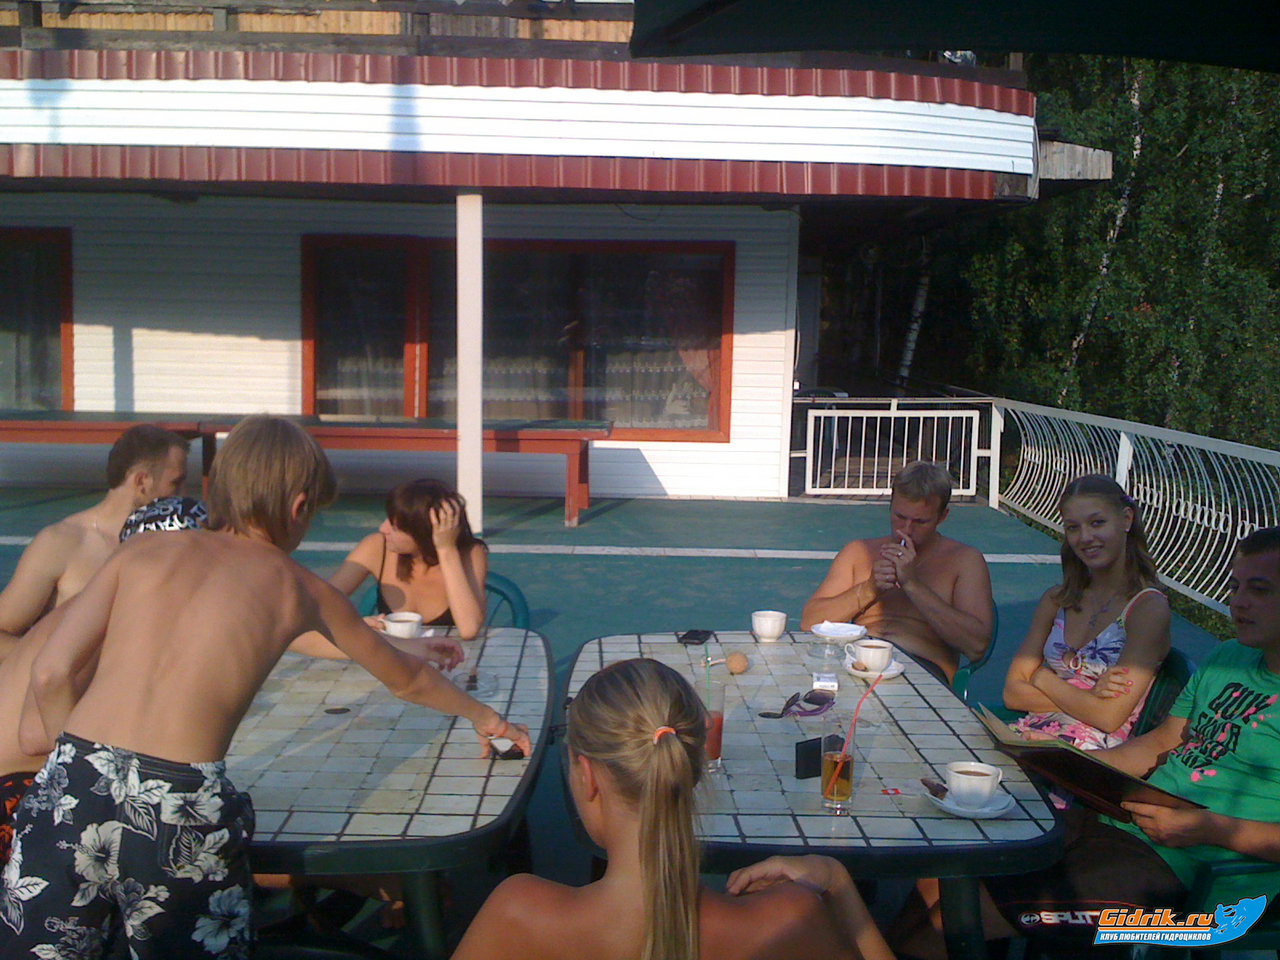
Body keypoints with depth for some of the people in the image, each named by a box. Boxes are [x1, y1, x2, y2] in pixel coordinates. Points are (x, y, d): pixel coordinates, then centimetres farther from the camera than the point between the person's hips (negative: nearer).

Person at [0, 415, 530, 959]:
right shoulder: (299, 589, 14)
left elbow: (50, 674, 6)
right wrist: (480, 715, 45)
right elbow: (406, 679, 28)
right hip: (182, 811, -2)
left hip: (70, 790, 2)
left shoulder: (144, 549, 15)